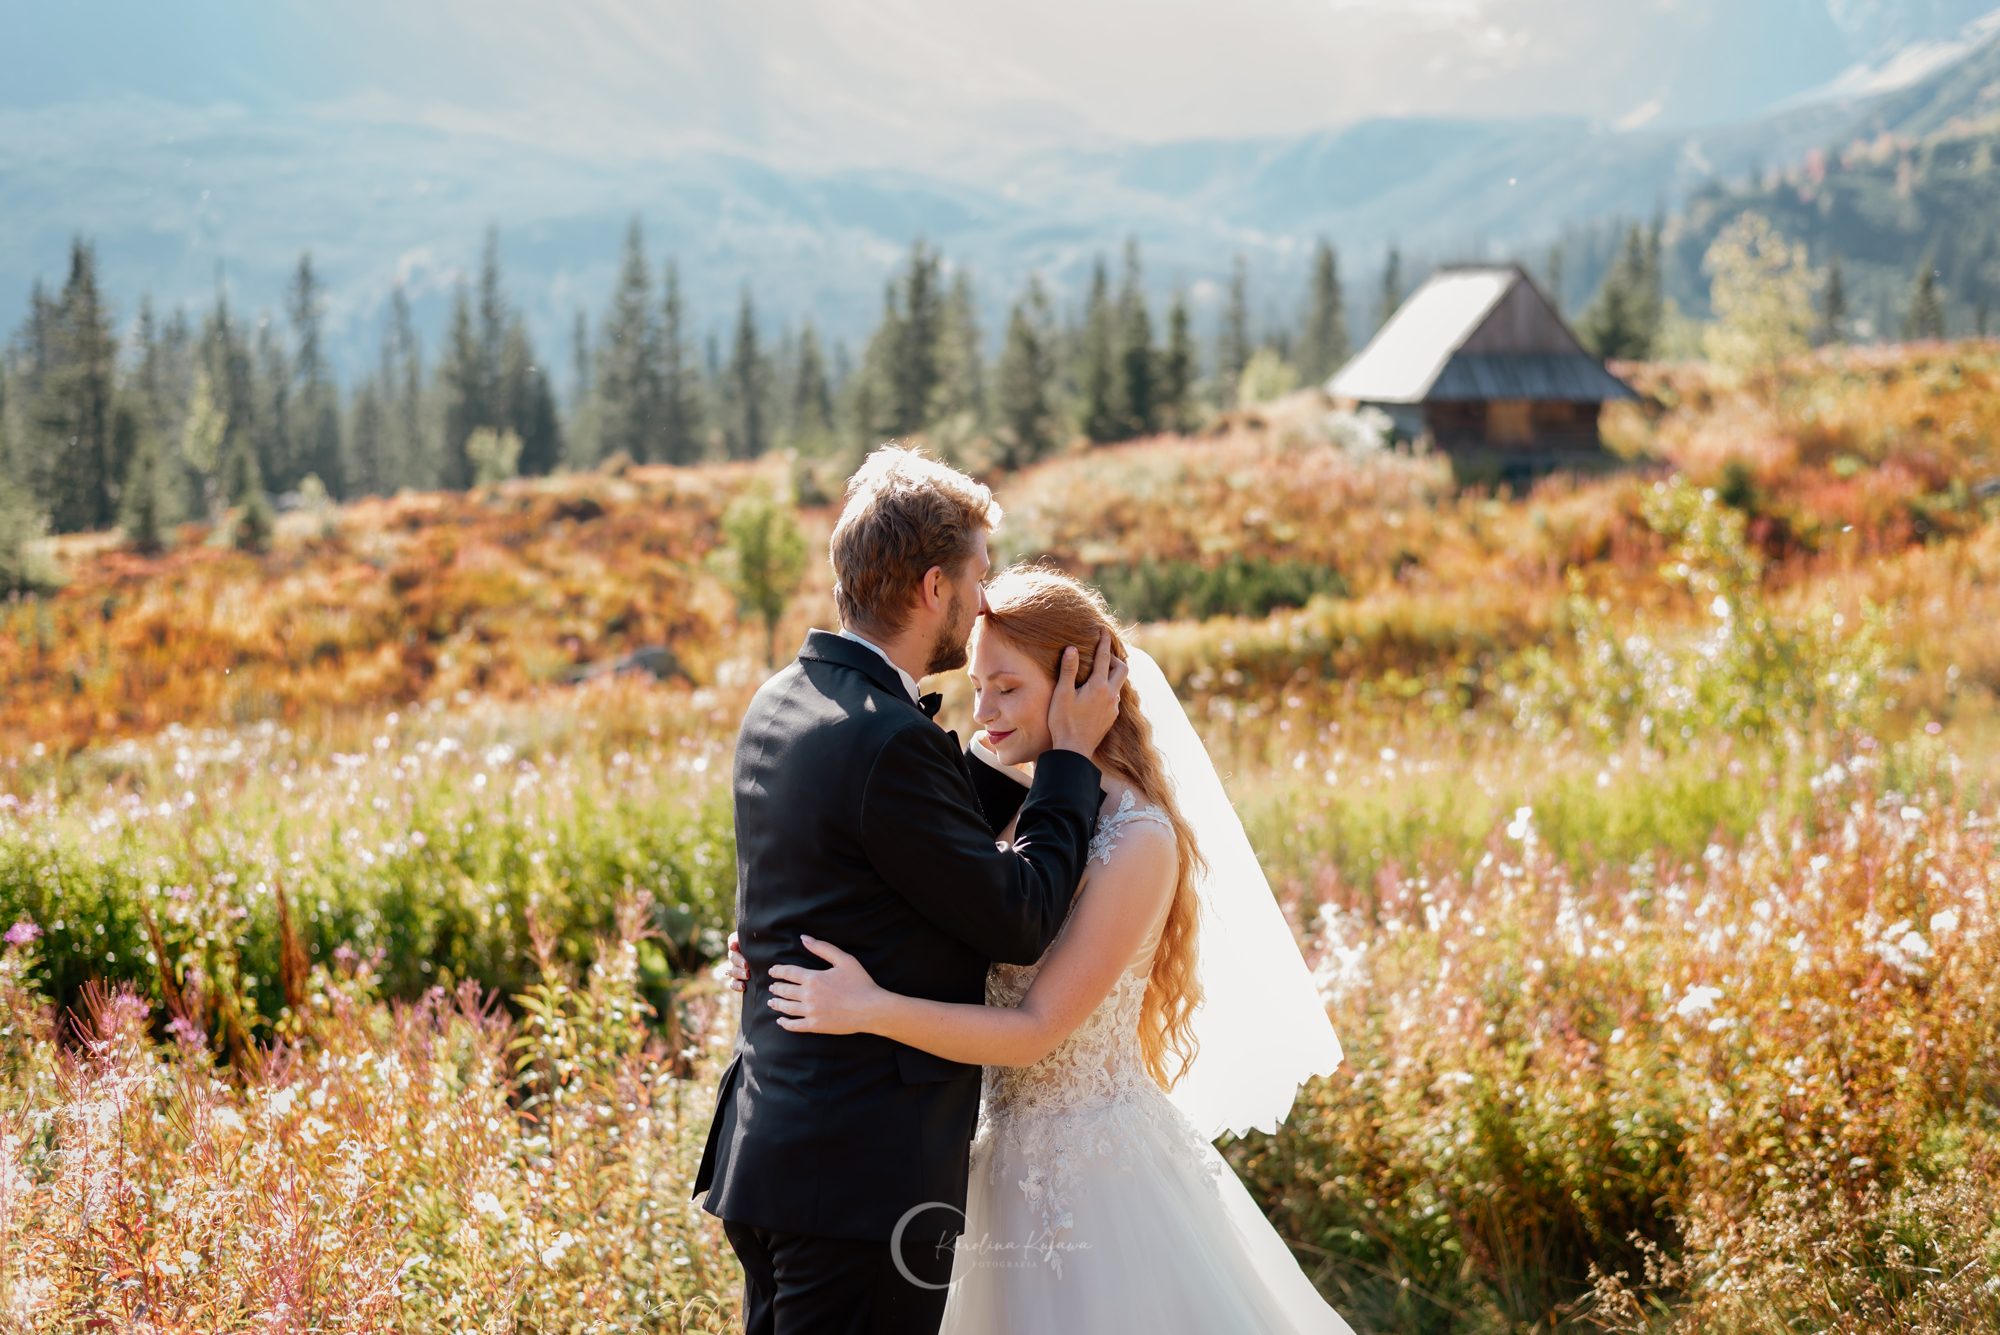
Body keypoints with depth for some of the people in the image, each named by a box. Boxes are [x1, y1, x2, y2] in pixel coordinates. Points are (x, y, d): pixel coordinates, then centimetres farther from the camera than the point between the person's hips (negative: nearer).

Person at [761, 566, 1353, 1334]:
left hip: (1100, 1168, -7)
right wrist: (783, 950, -10)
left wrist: (869, 1008, -31)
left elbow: (1037, 1030, -23)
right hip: (1010, 1155, 7)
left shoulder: (1138, 840, -18)